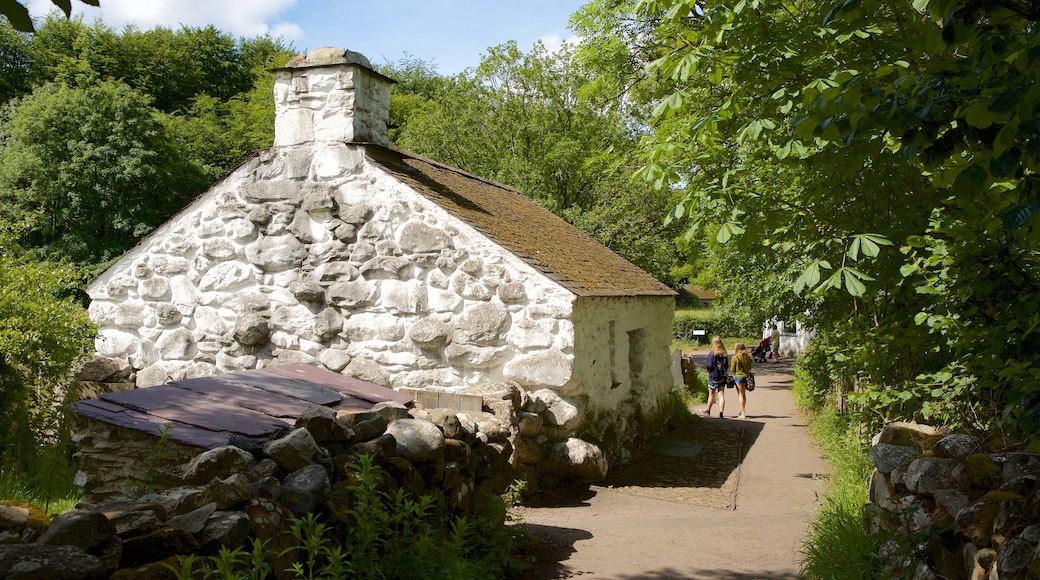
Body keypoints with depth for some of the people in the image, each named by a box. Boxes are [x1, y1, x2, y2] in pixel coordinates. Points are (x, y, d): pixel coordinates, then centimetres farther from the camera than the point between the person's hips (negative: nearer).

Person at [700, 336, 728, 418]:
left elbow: (709, 367, -14)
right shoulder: (725, 355, 4)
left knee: (711, 394, 11)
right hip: (722, 377, 4)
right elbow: (727, 366, 10)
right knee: (721, 395, 2)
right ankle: (721, 413, -3)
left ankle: (708, 410, 29)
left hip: (713, 377, -4)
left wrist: (705, 365, 6)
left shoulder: (712, 354, -13)